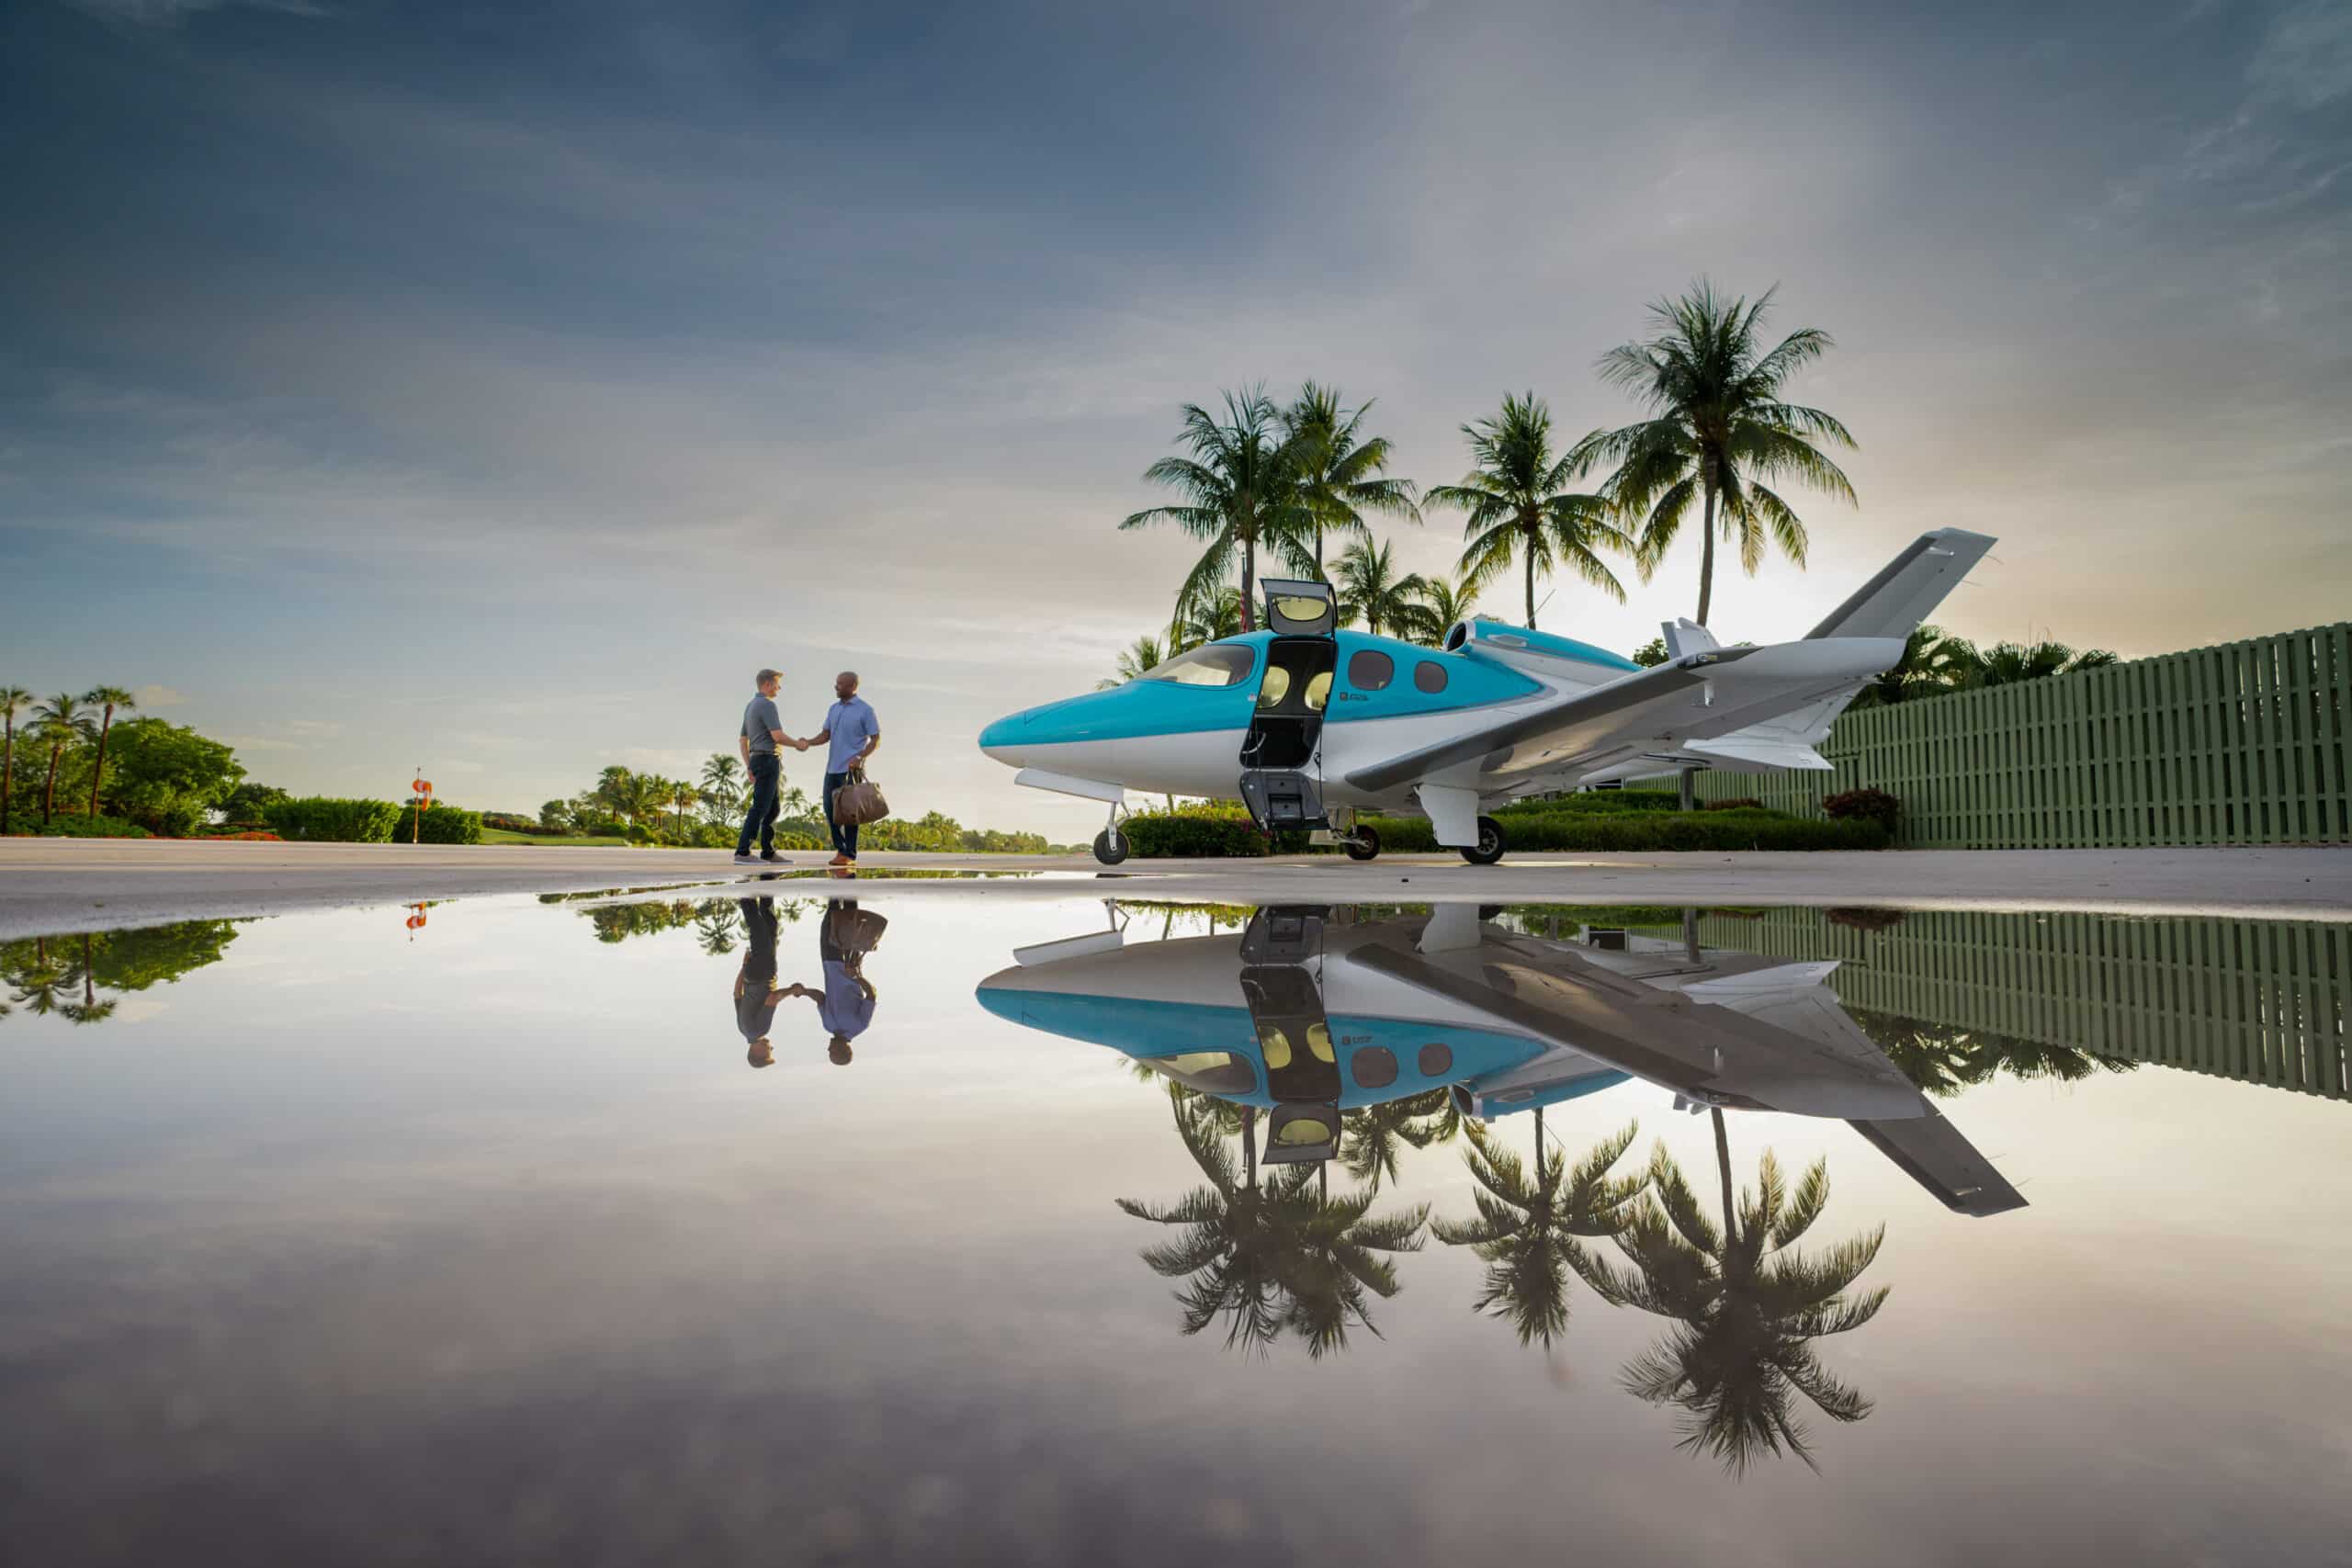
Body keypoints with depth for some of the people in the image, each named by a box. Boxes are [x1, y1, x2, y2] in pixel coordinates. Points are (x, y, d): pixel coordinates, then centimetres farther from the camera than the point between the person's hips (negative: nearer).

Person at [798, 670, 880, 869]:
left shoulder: (865, 710, -5)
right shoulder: (834, 709, 14)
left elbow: (876, 739, -6)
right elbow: (826, 735, 11)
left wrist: (860, 757, -19)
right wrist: (809, 742, -9)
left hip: (851, 769, -6)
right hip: (833, 767, 7)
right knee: (830, 808, 7)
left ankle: (850, 855, 1)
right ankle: (840, 849, 19)